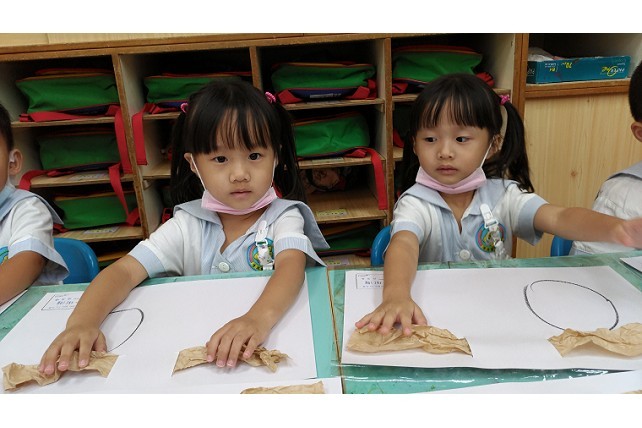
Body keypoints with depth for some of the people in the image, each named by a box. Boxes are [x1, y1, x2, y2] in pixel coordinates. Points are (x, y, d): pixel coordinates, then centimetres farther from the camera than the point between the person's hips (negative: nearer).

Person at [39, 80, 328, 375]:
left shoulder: (283, 217, -7)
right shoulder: (188, 226, -1)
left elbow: (292, 266, -25)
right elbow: (125, 270, -8)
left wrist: (260, 317, -45)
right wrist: (82, 322, -27)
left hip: (274, 345, 0)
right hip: (201, 349, 1)